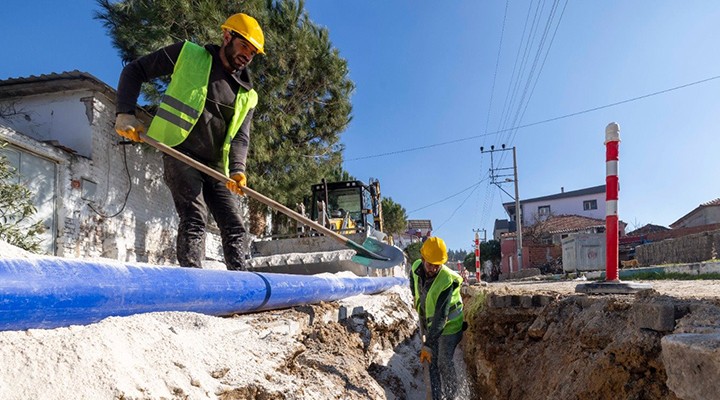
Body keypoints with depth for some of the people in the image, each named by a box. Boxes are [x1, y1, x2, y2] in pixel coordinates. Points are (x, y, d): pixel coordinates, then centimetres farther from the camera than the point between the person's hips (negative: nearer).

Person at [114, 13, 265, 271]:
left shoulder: (247, 95, 13)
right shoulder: (188, 55, 3)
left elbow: (240, 136, 1)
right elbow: (135, 71, 7)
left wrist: (237, 169, -19)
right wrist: (125, 112, -8)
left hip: (217, 168, 5)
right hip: (181, 156, -5)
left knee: (234, 227, 1)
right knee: (194, 218, -19)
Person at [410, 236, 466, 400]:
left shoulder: (447, 281, -36)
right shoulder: (416, 267, -19)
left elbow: (441, 316, -37)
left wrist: (428, 344, -40)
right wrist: (417, 300, 16)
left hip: (448, 324, -6)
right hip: (429, 321, 6)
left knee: (444, 362, 1)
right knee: (432, 361, 13)